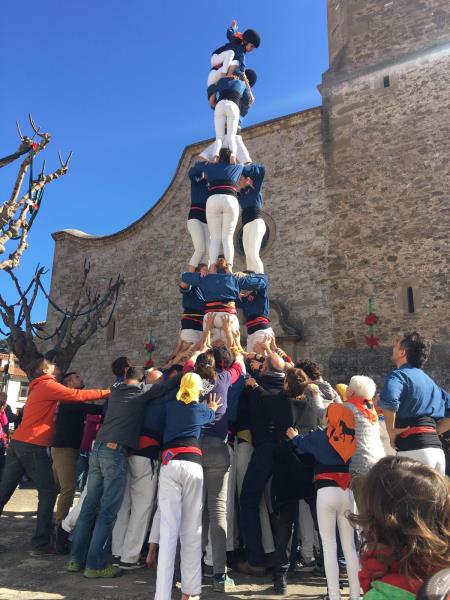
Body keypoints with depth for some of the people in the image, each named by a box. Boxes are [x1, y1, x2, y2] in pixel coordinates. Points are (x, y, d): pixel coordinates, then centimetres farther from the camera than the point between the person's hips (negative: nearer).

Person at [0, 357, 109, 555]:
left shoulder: (39, 388, 20)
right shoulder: (48, 385, -7)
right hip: (33, 446, -9)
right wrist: (107, 392, -4)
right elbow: (78, 396, -11)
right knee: (48, 491, -1)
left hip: (18, 442, 9)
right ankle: (41, 544, 0)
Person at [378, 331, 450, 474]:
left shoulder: (399, 374, -6)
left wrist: (392, 432, -14)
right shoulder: (428, 380, 19)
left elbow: (388, 401, -27)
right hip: (437, 449, 8)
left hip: (413, 449, -8)